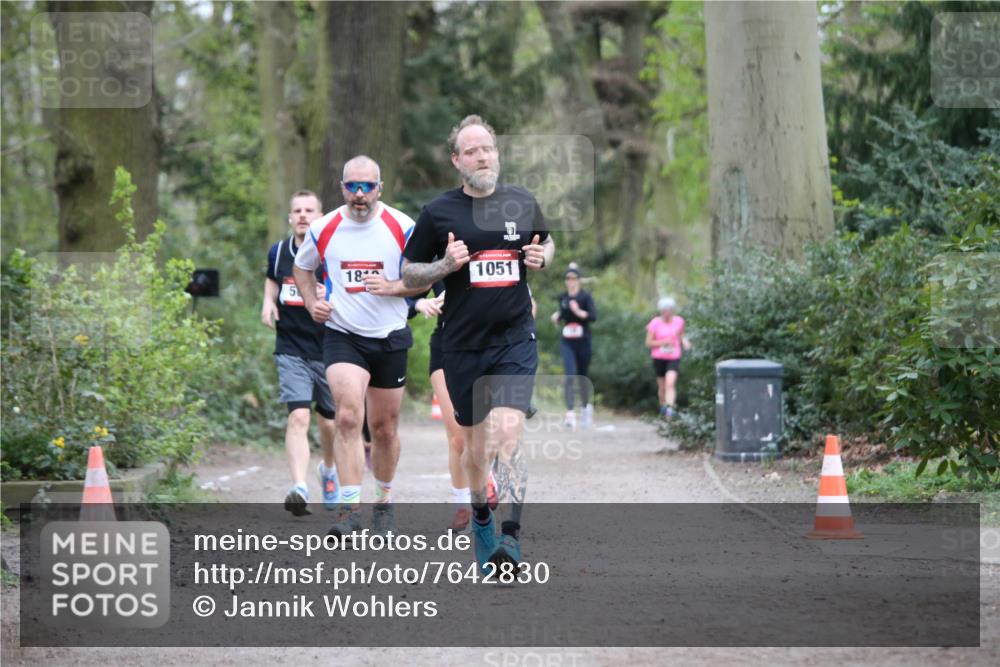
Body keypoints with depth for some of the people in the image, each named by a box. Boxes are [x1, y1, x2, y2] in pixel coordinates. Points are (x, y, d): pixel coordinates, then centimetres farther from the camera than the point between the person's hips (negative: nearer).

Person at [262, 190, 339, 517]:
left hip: (328, 349, -1)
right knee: (298, 416, -18)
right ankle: (299, 488, -28)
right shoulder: (278, 252, 4)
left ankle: (329, 470, 43)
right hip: (291, 350, 1)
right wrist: (268, 302, 7)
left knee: (330, 424, 12)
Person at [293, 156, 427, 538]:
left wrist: (392, 287, -16)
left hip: (390, 338, 1)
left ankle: (384, 500, 31)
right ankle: (350, 508, -21)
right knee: (348, 416, -20)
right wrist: (311, 302, 2)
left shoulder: (402, 227, -4)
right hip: (342, 336, -1)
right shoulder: (323, 229, 0)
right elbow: (302, 267, 19)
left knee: (385, 428, 9)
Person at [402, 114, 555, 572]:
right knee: (475, 439, 10)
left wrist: (541, 257, 0)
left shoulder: (522, 204, 5)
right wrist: (445, 265, -14)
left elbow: (546, 243, 24)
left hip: (515, 340, 0)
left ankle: (512, 536, -22)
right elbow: (408, 275, 5)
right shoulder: (438, 213, -1)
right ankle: (480, 513, 38)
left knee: (507, 432, -17)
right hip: (462, 344, 1)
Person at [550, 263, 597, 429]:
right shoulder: (562, 298, 6)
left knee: (582, 377, 11)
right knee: (569, 376, -15)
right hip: (567, 342, 2)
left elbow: (593, 316, -19)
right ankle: (570, 413, -21)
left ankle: (585, 407, 37)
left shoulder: (585, 297, -6)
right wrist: (557, 317, 2)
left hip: (583, 342, -2)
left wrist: (579, 312, -33)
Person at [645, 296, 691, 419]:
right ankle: (663, 407, 37)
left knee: (670, 383, -20)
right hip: (659, 358, 0)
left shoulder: (678, 321, 0)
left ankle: (669, 409, -28)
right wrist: (664, 341, -19)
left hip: (673, 358, 0)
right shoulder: (655, 323, -8)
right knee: (662, 386, 11)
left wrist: (684, 341, -5)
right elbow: (648, 343, -6)